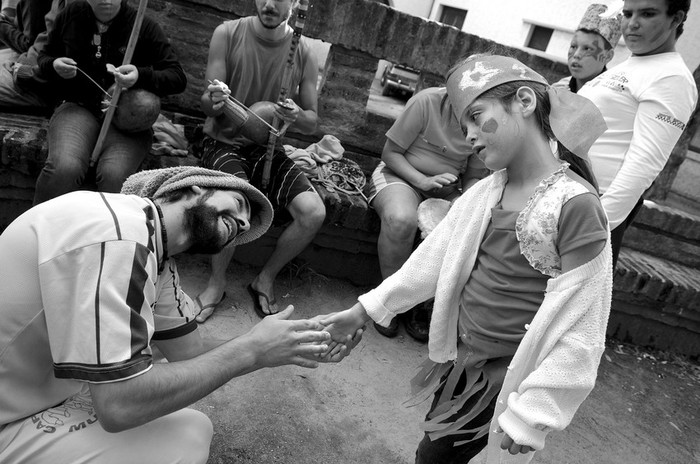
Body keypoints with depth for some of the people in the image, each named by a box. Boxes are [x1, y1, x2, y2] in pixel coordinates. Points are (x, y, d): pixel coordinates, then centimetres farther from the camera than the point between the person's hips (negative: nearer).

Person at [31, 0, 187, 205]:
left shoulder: (144, 26, 0)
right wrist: (54, 66, -1)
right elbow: (44, 56, 24)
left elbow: (178, 78, -3)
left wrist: (141, 76, -22)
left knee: (114, 175, -32)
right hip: (78, 106, 2)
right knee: (64, 167, -29)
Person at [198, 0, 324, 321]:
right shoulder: (228, 34, -5)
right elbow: (207, 103, -6)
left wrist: (296, 116, -21)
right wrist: (214, 100, -31)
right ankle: (216, 283, -8)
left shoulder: (304, 53, -1)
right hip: (223, 141, -2)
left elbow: (311, 123, 3)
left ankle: (266, 279, 6)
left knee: (314, 213, -19)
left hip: (268, 147, 3)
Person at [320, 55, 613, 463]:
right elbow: (435, 255, 5)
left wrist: (528, 418, -16)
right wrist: (365, 310, 6)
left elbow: (578, 331, -20)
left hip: (501, 377, -5)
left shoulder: (576, 206, -23)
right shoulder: (488, 191, -2)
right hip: (460, 357, 6)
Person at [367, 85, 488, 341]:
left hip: (447, 188, 4)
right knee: (401, 220, -38)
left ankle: (422, 303, -6)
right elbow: (390, 152, -10)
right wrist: (423, 180, -25)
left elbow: (474, 177, 5)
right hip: (400, 175, -3)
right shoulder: (427, 101, -15)